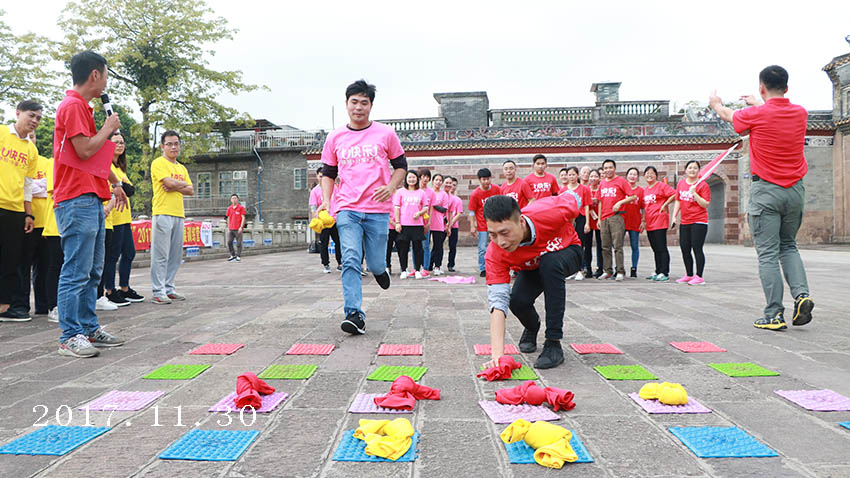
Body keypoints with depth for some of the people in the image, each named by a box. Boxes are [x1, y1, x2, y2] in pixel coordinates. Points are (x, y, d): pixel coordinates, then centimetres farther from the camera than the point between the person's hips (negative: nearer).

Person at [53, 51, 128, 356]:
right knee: (76, 271, -8)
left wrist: (115, 183, 29)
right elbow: (85, 150, -19)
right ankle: (69, 337, -3)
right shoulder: (73, 105, -10)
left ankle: (89, 329, 18)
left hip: (91, 199, 10)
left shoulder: (82, 106, 22)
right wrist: (108, 128, -4)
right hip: (77, 200, -10)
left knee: (92, 271, 12)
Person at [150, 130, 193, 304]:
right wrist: (183, 184, 4)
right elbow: (170, 182, -15)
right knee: (160, 255, -8)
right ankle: (158, 292, -5)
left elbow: (190, 190, 12)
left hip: (179, 214, 7)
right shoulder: (158, 163, -1)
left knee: (175, 255, 8)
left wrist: (174, 187, -5)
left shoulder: (182, 168, 21)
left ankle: (169, 289, 16)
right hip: (163, 213, -7)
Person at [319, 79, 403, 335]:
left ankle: (380, 269, 42)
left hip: (378, 210, -1)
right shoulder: (335, 138, 9)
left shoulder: (385, 133, 4)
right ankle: (355, 314, -11)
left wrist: (391, 187, -7)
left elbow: (401, 165, 12)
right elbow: (328, 172, 16)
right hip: (347, 209, 1)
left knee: (375, 263, 3)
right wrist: (326, 200, 1)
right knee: (351, 260, -12)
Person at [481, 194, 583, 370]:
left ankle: (553, 343, -27)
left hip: (567, 253, -1)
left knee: (550, 263, -36)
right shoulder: (495, 254, -34)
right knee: (518, 301, -27)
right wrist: (497, 353, -47)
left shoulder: (550, 213, -38)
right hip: (532, 269, 2)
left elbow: (573, 199, -14)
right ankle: (532, 327, 14)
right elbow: (497, 301, -38)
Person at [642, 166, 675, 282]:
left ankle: (664, 273, -5)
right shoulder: (645, 190, 18)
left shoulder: (661, 186, -5)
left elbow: (674, 195, -13)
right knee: (655, 249, 12)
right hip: (649, 224, 8)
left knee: (661, 248, -7)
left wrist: (665, 204, -12)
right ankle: (658, 272, 19)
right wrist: (643, 220, 20)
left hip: (659, 221, -8)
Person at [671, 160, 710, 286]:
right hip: (684, 222, 6)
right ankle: (689, 275, 24)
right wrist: (674, 216, 9)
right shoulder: (681, 183, 10)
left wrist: (694, 193, -20)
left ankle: (699, 277, -3)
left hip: (699, 221, -6)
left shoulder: (702, 185, -6)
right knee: (685, 250, 10)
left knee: (697, 248, -9)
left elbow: (705, 204, -12)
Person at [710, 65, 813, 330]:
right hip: (796, 189, 5)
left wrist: (716, 104, 36)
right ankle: (801, 294, 1)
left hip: (766, 190, -5)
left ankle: (774, 315, -4)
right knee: (788, 246, 20)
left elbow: (729, 115, 13)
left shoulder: (755, 115, -10)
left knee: (768, 253, -3)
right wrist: (756, 103, 46)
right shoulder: (800, 113, 4)